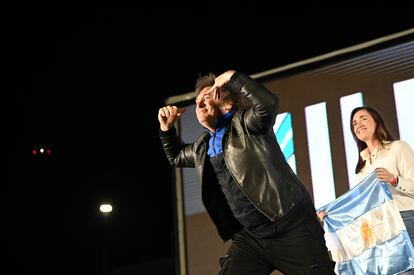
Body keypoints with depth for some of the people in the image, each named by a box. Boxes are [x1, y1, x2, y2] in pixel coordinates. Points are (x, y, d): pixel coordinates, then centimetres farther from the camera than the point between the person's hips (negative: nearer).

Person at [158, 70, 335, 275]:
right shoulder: (203, 146, 16)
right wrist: (166, 128, 19)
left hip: (290, 227, -6)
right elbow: (177, 157, 36)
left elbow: (268, 104, -27)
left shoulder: (244, 123, -5)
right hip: (249, 236, 7)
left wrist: (232, 77, -19)